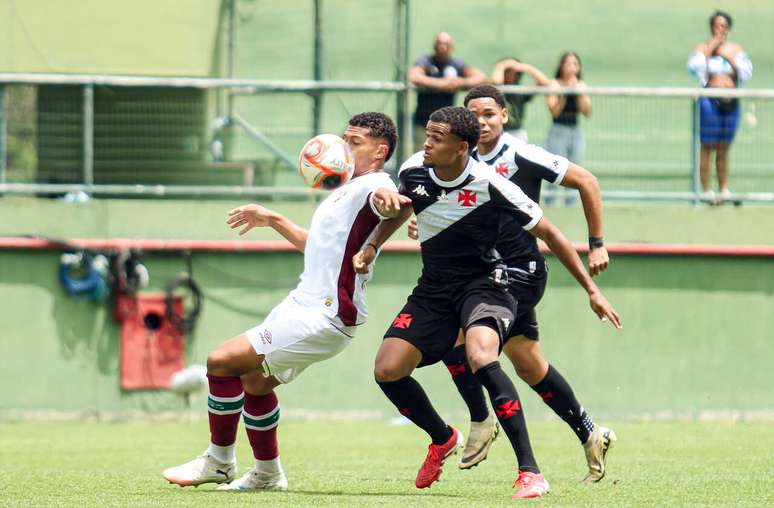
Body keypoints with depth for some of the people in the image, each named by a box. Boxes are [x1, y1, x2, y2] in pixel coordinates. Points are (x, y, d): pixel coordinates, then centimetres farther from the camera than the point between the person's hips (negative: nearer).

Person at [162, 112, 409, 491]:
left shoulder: (372, 185, -14)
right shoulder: (347, 190, 19)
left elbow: (383, 198, -41)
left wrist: (387, 199, -63)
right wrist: (272, 220, 38)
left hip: (323, 317, -11)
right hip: (305, 304, 11)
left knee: (222, 361, -12)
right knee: (255, 380, 22)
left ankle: (219, 463, 1)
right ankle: (267, 474, 34)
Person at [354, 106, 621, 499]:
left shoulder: (489, 185, -21)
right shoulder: (413, 171, -7)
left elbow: (549, 234, -11)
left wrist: (591, 290, -10)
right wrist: (371, 248, 9)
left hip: (482, 283, -6)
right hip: (434, 287, 6)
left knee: (480, 356, -35)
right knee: (387, 370, -9)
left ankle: (530, 472, -33)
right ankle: (443, 439, 21)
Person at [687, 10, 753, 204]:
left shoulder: (735, 49, 11)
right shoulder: (704, 48, 2)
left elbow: (746, 72, 1)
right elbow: (694, 68, -15)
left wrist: (730, 57, -7)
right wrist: (709, 50, -13)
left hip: (731, 102, 3)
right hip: (710, 100, -3)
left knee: (724, 149, 9)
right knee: (706, 147, -4)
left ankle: (723, 189, 15)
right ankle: (706, 190, 0)